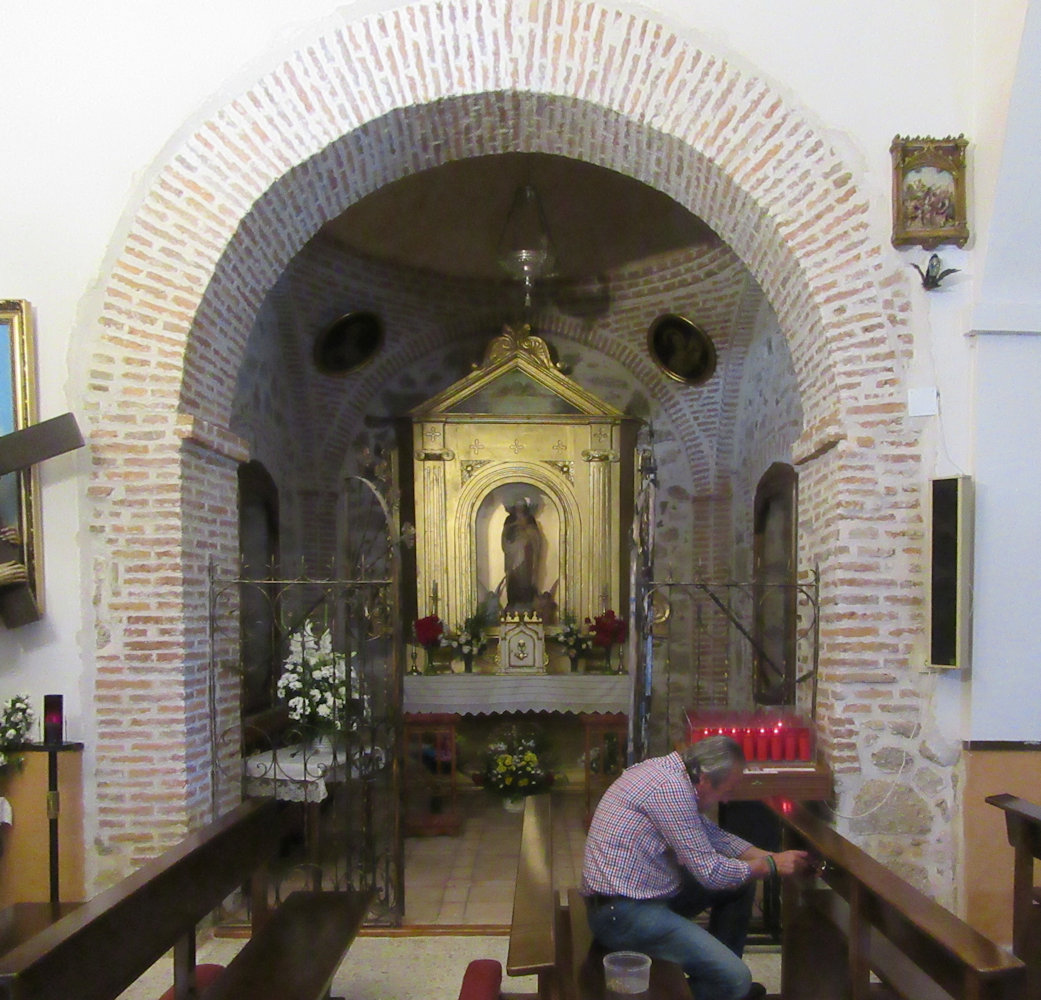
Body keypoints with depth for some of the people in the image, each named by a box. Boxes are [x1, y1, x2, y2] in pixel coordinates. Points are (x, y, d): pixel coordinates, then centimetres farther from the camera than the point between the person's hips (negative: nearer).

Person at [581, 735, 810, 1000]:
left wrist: (769, 857, 8)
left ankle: (721, 973, 27)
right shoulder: (670, 787, -23)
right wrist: (771, 866, -5)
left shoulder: (668, 770, 7)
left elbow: (711, 834, 18)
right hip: (622, 913, -10)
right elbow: (711, 872, -19)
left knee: (741, 886, 15)